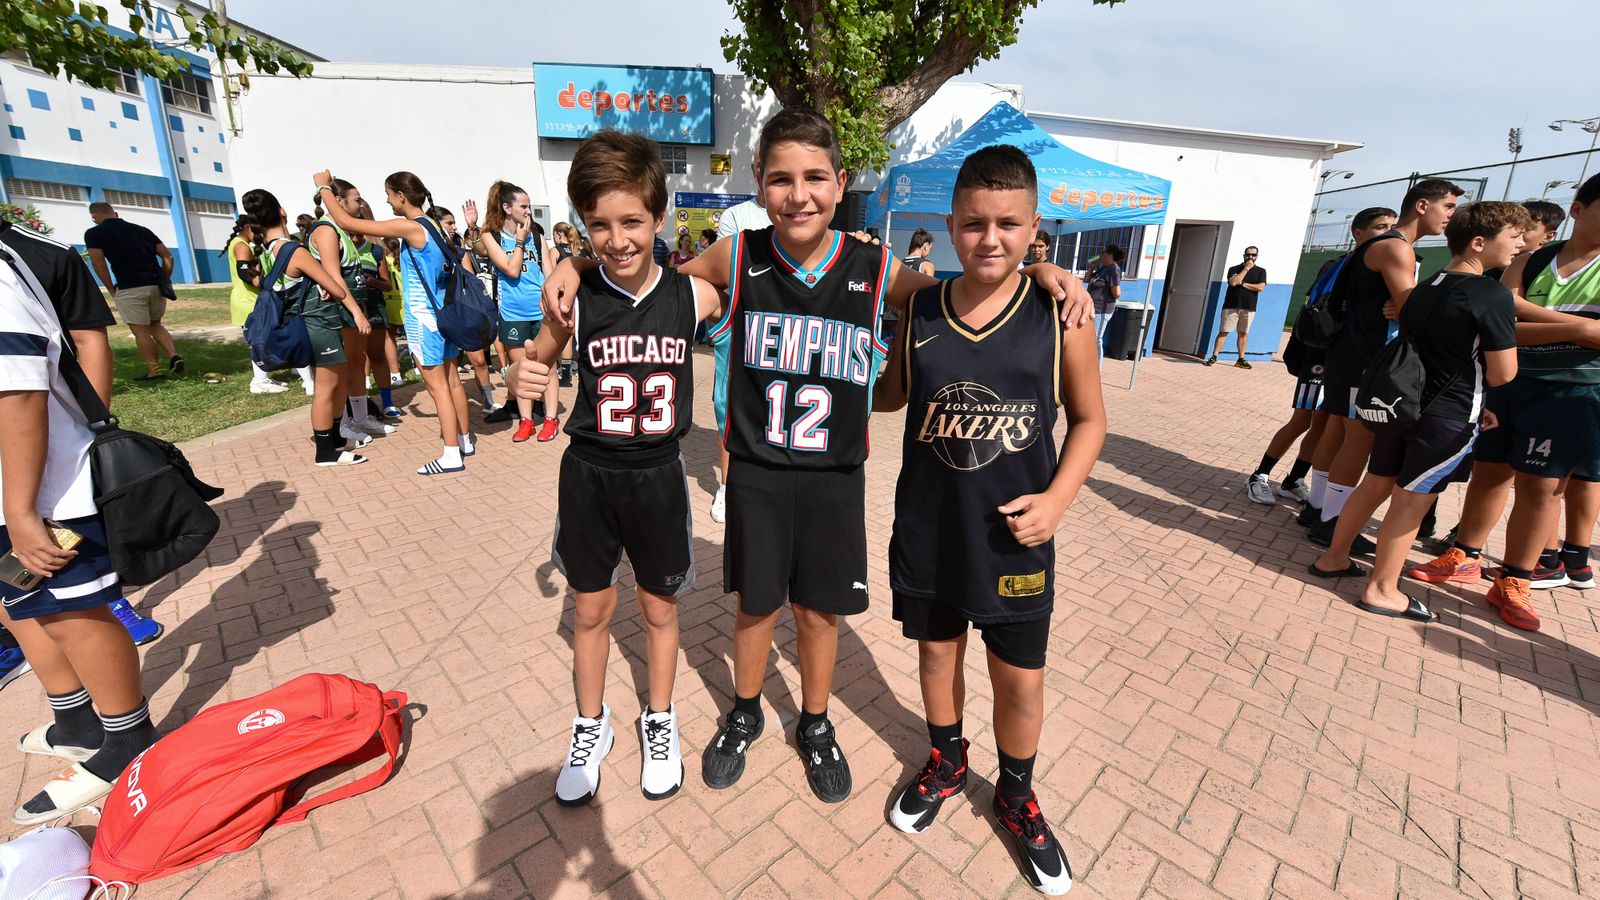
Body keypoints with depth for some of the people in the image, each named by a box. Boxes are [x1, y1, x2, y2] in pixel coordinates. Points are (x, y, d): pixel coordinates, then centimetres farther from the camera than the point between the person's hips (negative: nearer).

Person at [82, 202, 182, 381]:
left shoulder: (94, 233, 3)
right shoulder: (142, 229, 15)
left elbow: (98, 263, -5)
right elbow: (167, 256, 10)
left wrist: (111, 289, 6)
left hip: (130, 289, -5)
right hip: (156, 285, 5)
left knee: (141, 331, 3)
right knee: (155, 325, 20)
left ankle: (154, 371, 6)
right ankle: (174, 356, -1)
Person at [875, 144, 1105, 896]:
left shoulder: (1061, 314, -8)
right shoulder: (916, 312, -4)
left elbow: (1089, 419, 1)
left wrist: (1057, 499, -12)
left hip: (1014, 537, -1)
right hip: (927, 529, 2)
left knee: (1022, 681, 14)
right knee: (936, 651, 21)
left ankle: (1016, 797, 44)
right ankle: (945, 763, 50)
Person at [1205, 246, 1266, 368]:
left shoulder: (1261, 271, 10)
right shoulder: (1234, 269, 6)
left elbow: (1261, 287, -5)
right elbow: (1233, 282, -13)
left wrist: (1243, 284, -7)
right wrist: (1246, 268, -9)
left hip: (1248, 308, 2)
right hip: (1231, 306, -2)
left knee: (1243, 333, 5)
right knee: (1224, 331, -4)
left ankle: (1241, 360, 9)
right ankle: (1214, 357, -4)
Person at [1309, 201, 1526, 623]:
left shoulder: (1422, 290, 10)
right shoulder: (1492, 294, -14)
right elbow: (1502, 372, -15)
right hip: (1448, 418, -7)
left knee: (1376, 484, 14)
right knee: (1412, 498, -1)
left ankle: (1333, 559, 22)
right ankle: (1382, 589, 7)